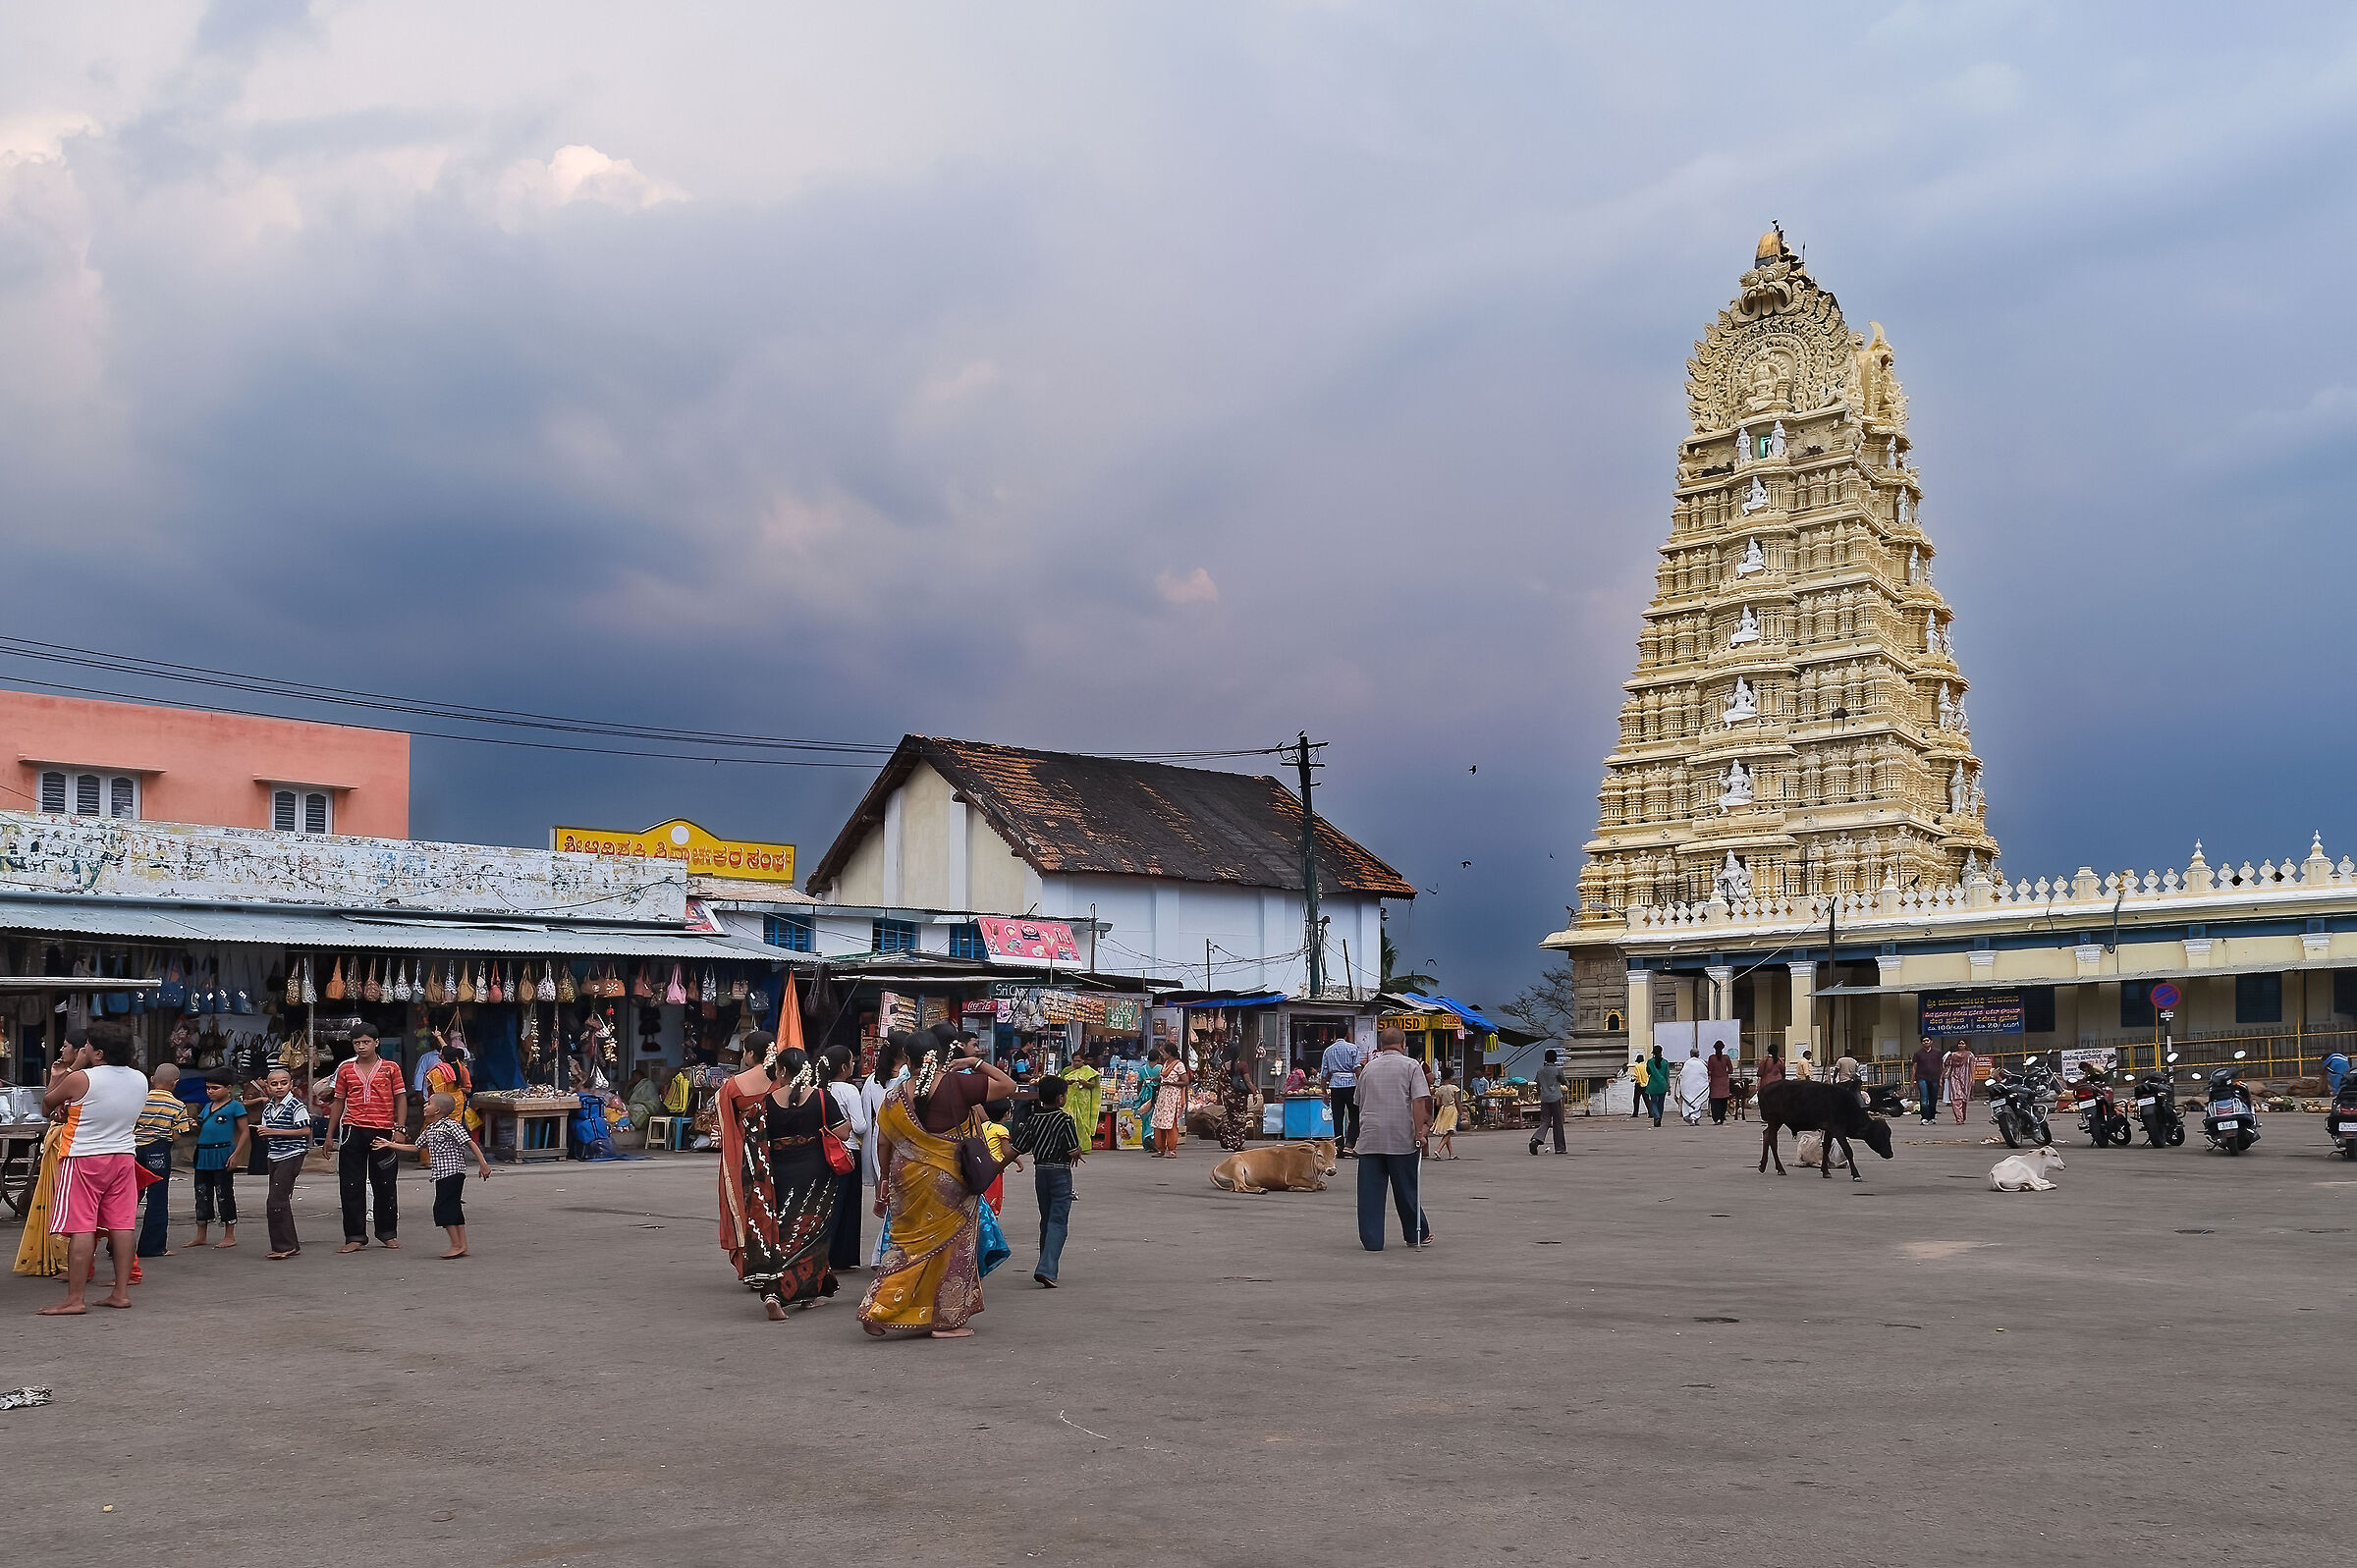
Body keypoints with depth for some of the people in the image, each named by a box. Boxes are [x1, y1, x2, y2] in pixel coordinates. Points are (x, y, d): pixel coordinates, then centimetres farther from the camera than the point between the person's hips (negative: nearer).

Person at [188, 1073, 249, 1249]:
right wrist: (195, 1127, 0)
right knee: (202, 1195, 10)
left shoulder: (235, 1106, -4)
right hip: (203, 1155, 7)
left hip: (222, 1156, -7)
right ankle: (201, 1236, 19)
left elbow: (244, 1132, -6)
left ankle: (229, 1236, 5)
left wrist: (236, 1155, -15)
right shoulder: (208, 1106, 16)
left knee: (224, 1194, -2)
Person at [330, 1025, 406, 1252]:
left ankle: (388, 1233, 19)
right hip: (353, 1131, 1)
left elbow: (400, 1099, 5)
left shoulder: (390, 1069, 4)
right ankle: (355, 1237, 6)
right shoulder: (345, 1070, 9)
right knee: (351, 1186, 0)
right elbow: (338, 1102, 14)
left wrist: (400, 1129, -4)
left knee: (385, 1184, 6)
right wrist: (330, 1134, 12)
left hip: (383, 1131, -1)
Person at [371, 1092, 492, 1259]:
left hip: (452, 1172, -9)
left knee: (442, 1206, -10)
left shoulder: (451, 1125, -11)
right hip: (441, 1175, 9)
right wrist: (391, 1145, 24)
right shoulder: (430, 1129, 16)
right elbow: (416, 1147, 25)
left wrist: (483, 1164, -17)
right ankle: (462, 1246, 11)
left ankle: (456, 1245, -7)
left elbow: (470, 1143, -13)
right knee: (453, 1209, 8)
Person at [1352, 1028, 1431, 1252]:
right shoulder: (1410, 1066, 1)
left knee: (1370, 1191, 2)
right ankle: (1417, 1235, 20)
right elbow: (1419, 1101, -9)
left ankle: (1371, 1240, 0)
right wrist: (1419, 1132, -8)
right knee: (1407, 1191, 8)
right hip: (1401, 1138, -3)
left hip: (1369, 1139, 3)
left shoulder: (1368, 1068, 15)